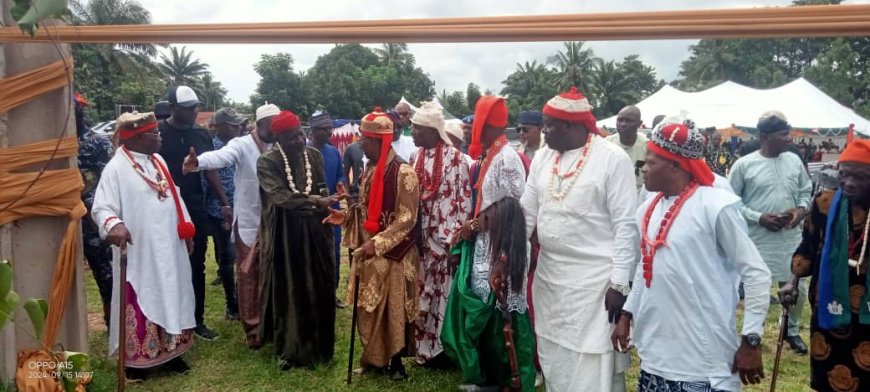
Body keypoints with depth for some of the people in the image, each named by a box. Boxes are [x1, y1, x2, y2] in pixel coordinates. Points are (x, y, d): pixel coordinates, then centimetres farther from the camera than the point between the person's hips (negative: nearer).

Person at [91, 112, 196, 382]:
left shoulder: (158, 161, 9)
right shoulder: (116, 168, -14)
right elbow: (102, 208, -19)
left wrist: (186, 230, 15)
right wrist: (114, 224, -40)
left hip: (168, 248, 7)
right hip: (138, 252, -7)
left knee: (171, 299, 14)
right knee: (140, 304, 2)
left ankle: (170, 352, 28)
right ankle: (135, 359, 18)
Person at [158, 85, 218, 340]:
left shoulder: (202, 135, 7)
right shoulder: (158, 132, -6)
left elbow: (210, 170, 10)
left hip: (196, 209, 4)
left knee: (197, 267, 10)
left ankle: (197, 320, 21)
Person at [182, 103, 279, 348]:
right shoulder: (242, 145, -10)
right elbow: (221, 156, -29)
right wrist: (198, 162, -48)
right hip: (249, 222, -4)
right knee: (249, 275, 4)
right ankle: (252, 327, 14)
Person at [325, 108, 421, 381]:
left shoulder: (403, 172, -16)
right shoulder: (370, 171, 8)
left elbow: (406, 219, -18)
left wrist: (378, 243, -23)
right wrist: (347, 216, 0)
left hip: (393, 253, -7)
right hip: (369, 250, 7)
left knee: (394, 307, 5)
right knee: (369, 306, 14)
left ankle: (395, 361, 22)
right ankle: (374, 357, 30)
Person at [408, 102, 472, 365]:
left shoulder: (454, 158, -12)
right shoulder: (417, 158, 9)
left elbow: (464, 199, -13)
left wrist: (457, 238, -15)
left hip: (445, 238, -6)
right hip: (421, 237, 7)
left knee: (444, 290, 2)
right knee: (424, 291, 13)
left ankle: (443, 346, 16)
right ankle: (427, 345, 26)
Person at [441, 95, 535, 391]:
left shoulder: (507, 157, -16)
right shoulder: (488, 156, 10)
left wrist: (474, 225, -13)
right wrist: (472, 225, 2)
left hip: (498, 248, -8)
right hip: (482, 244, 8)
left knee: (491, 311, 3)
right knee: (480, 308, 14)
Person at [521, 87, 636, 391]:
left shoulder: (612, 158, -11)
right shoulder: (543, 157, 7)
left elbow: (625, 225, -13)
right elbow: (527, 212, 11)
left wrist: (620, 282, -15)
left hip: (595, 278, -6)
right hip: (548, 275, 6)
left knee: (593, 366, 2)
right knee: (553, 361, 17)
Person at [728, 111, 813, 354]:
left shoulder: (794, 161, 4)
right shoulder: (744, 165, -9)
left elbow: (806, 191, 14)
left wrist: (802, 209, -7)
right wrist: (759, 218, -16)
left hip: (790, 238, 4)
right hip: (758, 240, -4)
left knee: (798, 288, 12)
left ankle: (791, 330, 37)